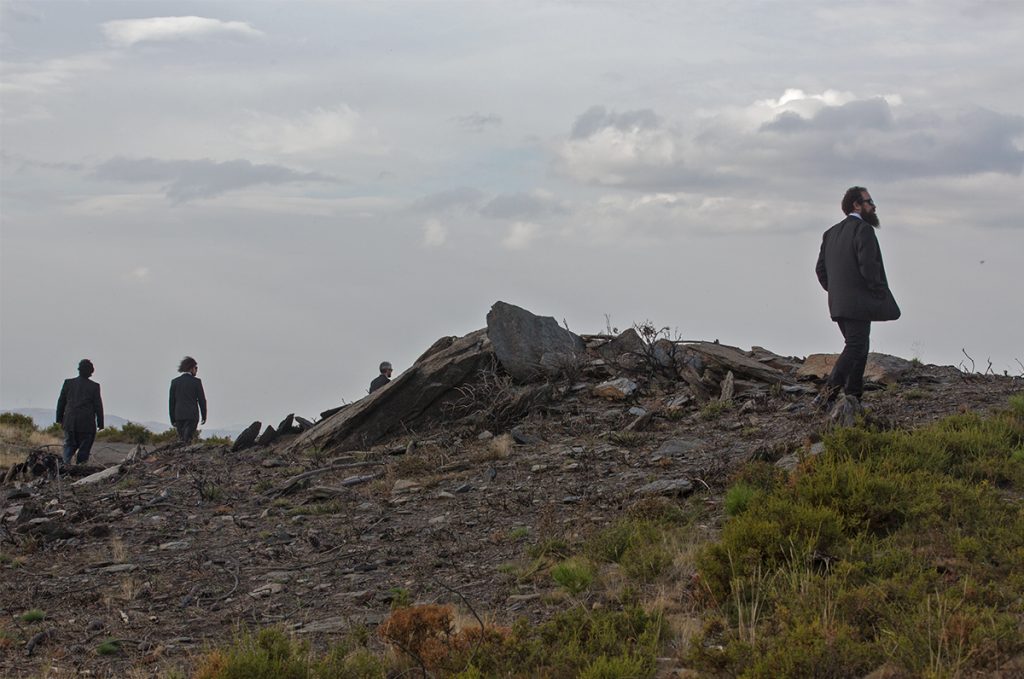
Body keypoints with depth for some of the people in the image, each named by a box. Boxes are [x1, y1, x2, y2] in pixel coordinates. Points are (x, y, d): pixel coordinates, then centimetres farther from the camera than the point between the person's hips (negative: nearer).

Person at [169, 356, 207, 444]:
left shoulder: (174, 382, 6)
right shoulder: (196, 381, -3)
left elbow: (172, 401, 7)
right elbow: (202, 400, 0)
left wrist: (172, 419, 12)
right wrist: (204, 416, 9)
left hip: (179, 415, 3)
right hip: (192, 415, -3)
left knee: (181, 439, 9)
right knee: (187, 440, -9)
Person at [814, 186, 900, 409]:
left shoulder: (832, 233, 15)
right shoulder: (864, 230, -11)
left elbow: (820, 269, 13)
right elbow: (868, 267, -20)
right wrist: (881, 293, -8)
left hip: (838, 304, 9)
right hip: (858, 303, -9)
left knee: (859, 348, 16)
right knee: (855, 348, -7)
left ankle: (853, 397, 13)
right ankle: (829, 394, -16)